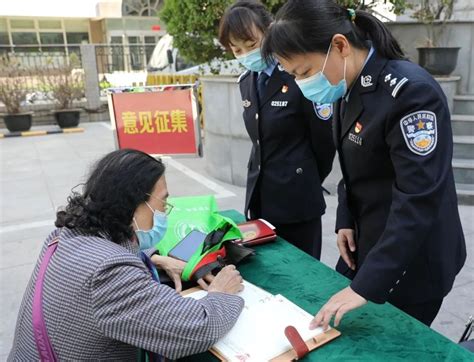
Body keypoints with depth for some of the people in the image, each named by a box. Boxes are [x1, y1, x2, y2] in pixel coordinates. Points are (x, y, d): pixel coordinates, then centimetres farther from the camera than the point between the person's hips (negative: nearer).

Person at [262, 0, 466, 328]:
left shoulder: (411, 92, -25)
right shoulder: (350, 89, 1)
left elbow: (419, 200, -29)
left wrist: (367, 284, -30)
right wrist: (345, 221, 2)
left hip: (412, 261, -7)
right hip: (366, 242, 8)